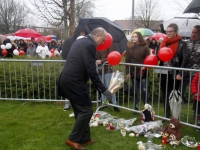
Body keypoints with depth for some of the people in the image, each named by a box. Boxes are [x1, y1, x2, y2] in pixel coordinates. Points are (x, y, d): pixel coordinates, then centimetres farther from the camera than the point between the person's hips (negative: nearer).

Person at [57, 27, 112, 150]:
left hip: (68, 80, 10)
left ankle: (84, 139, 27)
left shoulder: (81, 41, 16)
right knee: (86, 110, -1)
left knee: (81, 110, 17)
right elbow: (91, 71, -19)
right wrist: (103, 89, -15)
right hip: (74, 82, -10)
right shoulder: (89, 45, -15)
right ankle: (73, 139, 9)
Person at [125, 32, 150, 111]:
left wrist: (145, 67, -18)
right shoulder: (129, 47, 6)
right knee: (135, 91, 10)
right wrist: (127, 72, -2)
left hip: (143, 73, -2)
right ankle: (135, 108, 20)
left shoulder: (145, 47, 1)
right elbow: (127, 60, 4)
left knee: (144, 91, 0)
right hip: (133, 72, 2)